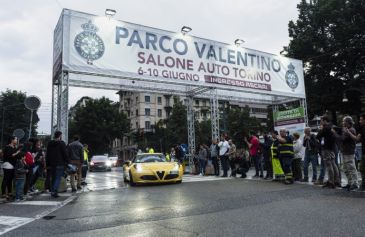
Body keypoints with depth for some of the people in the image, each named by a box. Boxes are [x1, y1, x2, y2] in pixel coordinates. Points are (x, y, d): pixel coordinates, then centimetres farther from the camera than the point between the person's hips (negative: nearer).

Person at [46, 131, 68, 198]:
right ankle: (54, 191, -15)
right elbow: (65, 154, -9)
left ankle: (52, 191, 17)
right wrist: (67, 162, -2)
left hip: (52, 164, 6)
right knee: (58, 178, -5)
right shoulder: (62, 143, -7)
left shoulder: (49, 144, 12)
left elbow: (47, 155, 14)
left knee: (53, 178, 15)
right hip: (60, 164, -6)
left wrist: (47, 164, 17)